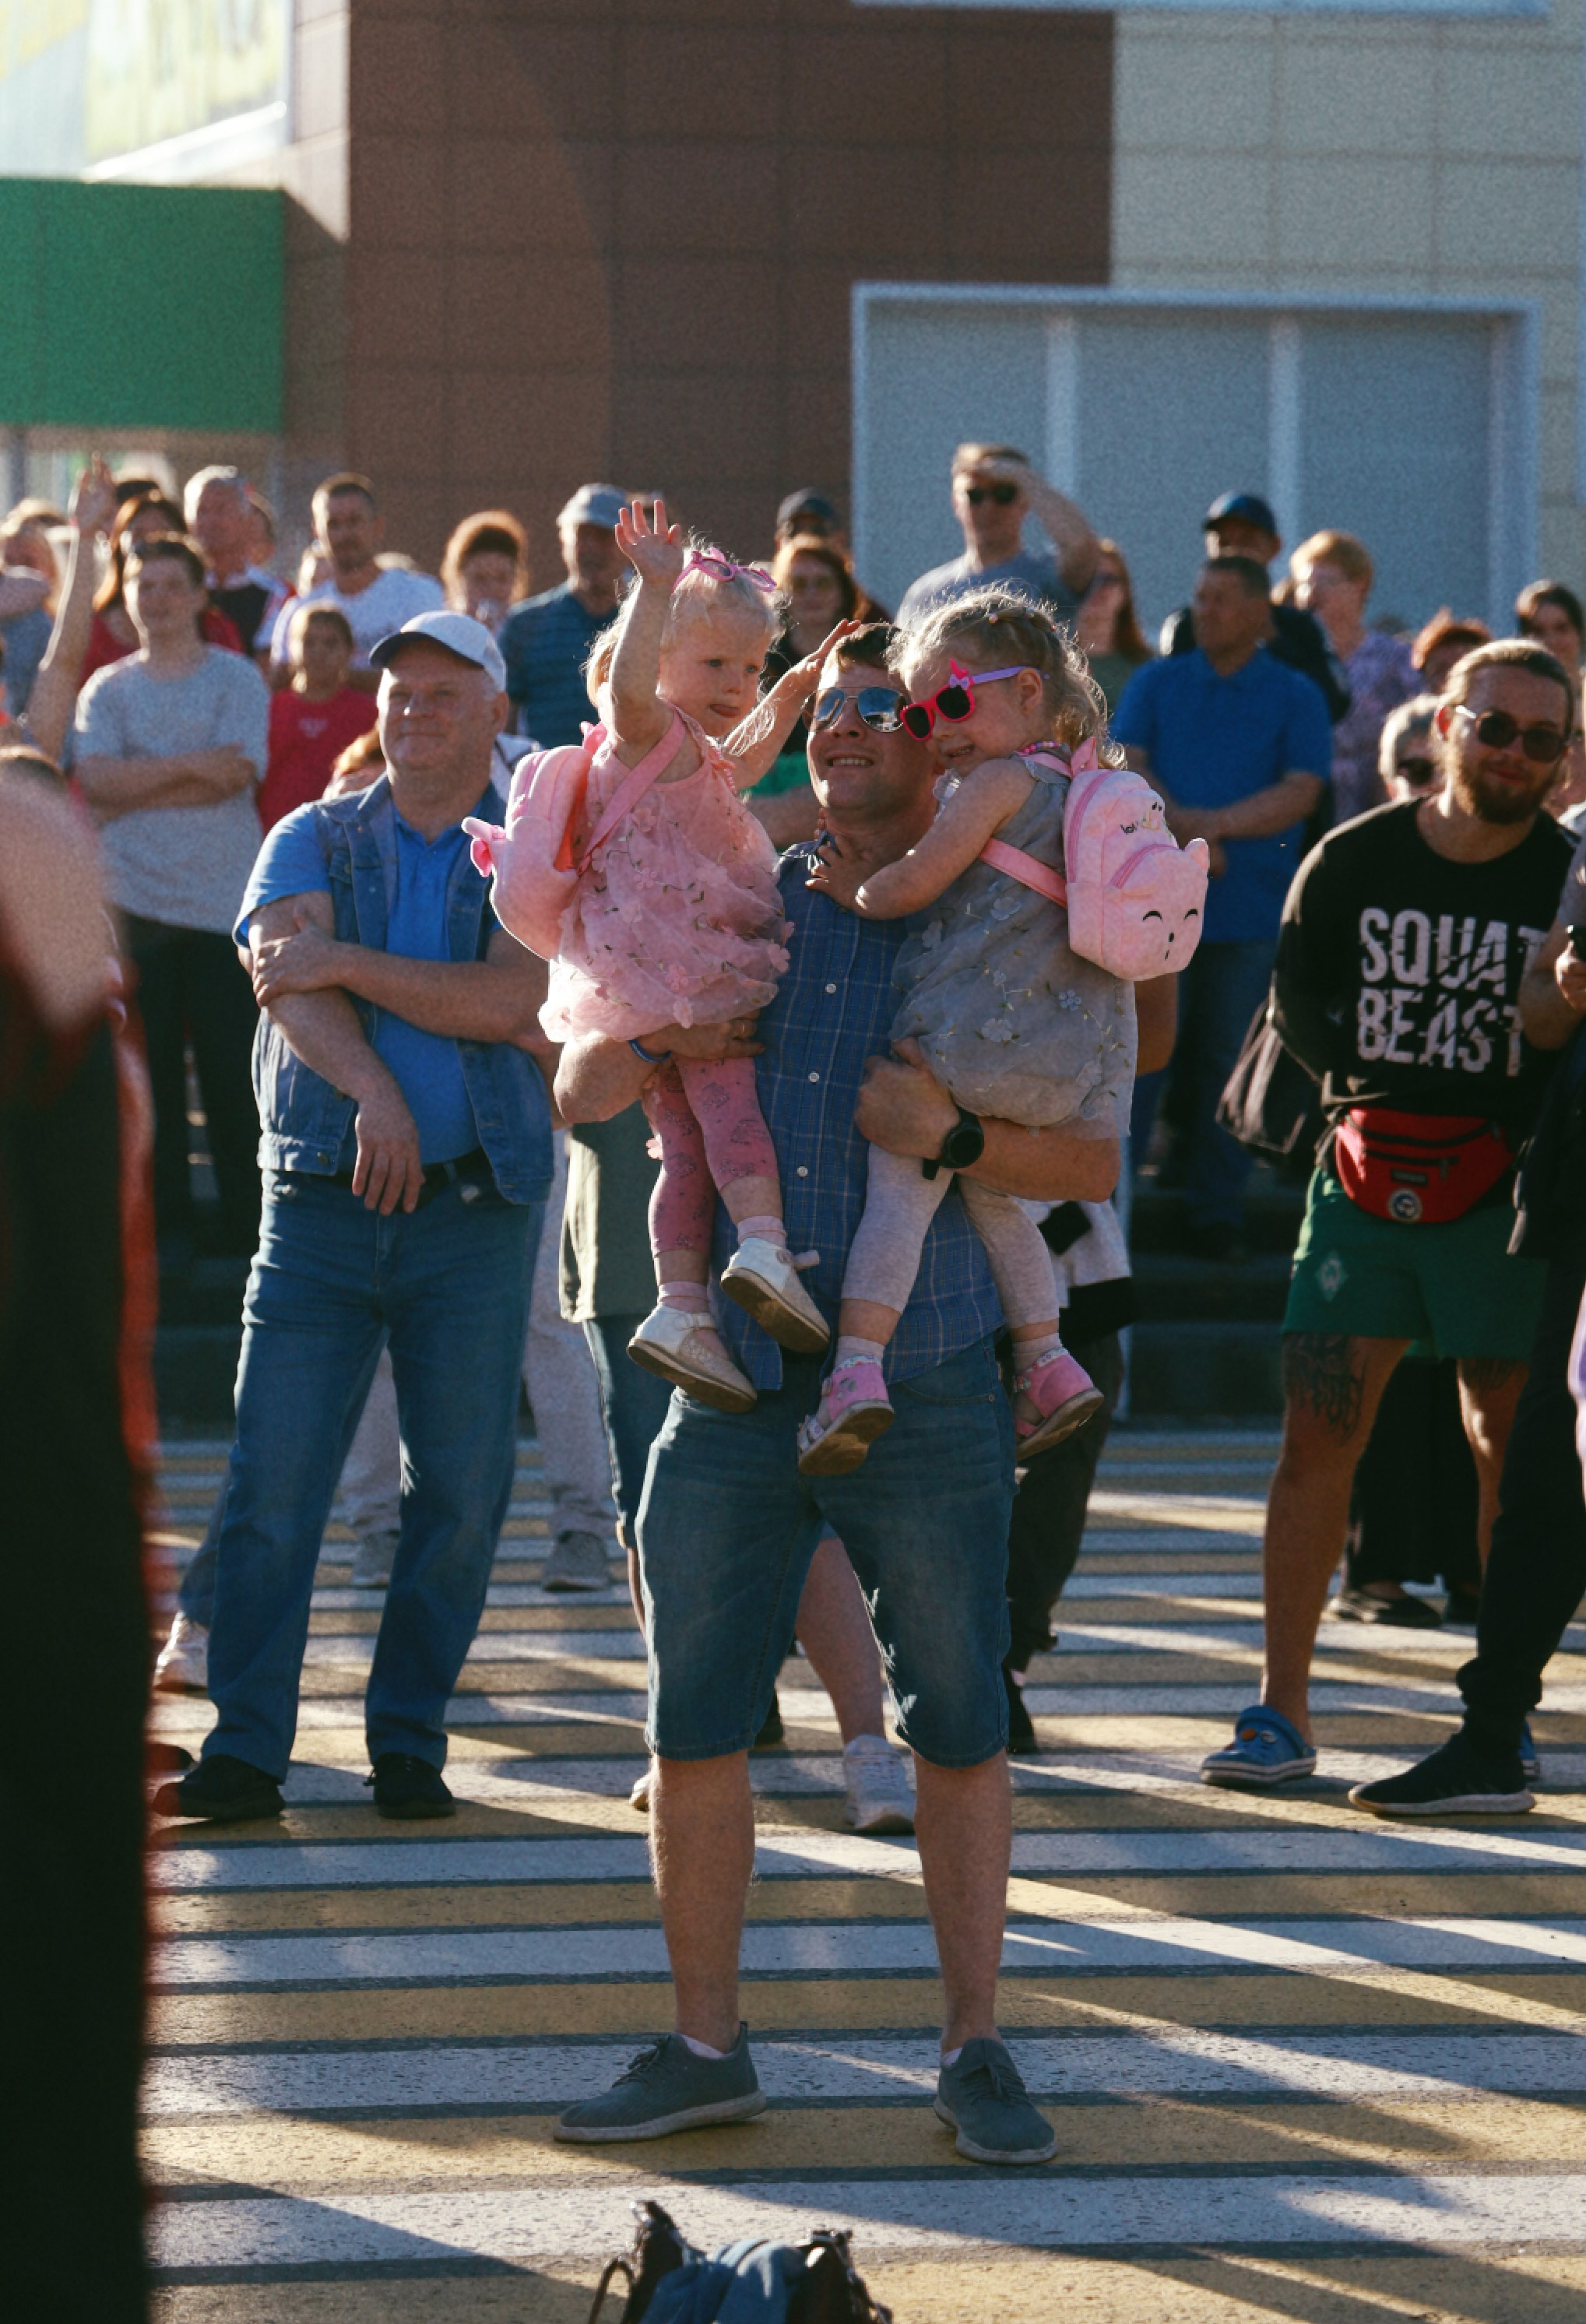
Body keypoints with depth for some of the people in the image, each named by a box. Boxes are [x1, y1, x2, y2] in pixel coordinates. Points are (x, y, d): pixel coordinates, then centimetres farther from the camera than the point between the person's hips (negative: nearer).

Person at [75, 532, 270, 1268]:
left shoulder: (236, 679, 5)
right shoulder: (106, 689, 11)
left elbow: (239, 774, -10)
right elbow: (97, 779, -5)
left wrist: (132, 791, -8)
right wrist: (189, 766, -13)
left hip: (224, 897, -2)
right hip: (135, 898, 2)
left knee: (234, 1069, -4)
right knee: (148, 1066, 1)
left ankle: (251, 1225, 4)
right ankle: (163, 1226, 7)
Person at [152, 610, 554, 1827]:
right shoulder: (314, 840, 10)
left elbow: (507, 1001, -10)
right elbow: (288, 983, -6)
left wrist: (349, 962, -12)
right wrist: (374, 1094, -21)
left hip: (477, 1207, 0)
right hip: (322, 1193, 0)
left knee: (462, 1489, 1)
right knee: (272, 1479, -6)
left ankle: (410, 1746, 12)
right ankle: (244, 1749, -3)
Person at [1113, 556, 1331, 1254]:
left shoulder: (1295, 696, 7)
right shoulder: (1155, 683, 12)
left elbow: (1300, 794, -4)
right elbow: (1125, 770, 2)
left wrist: (1207, 822, -12)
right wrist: (1187, 833, -14)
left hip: (1249, 907, -1)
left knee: (1227, 1058, 2)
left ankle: (1215, 1209, 9)